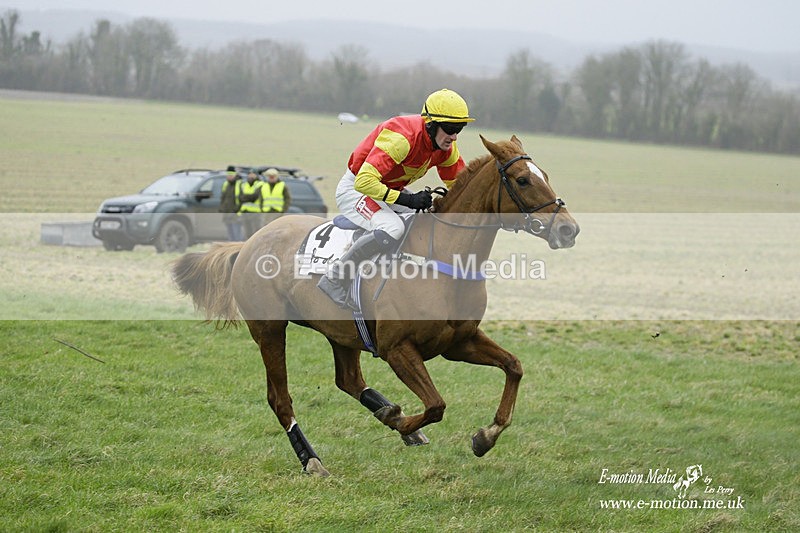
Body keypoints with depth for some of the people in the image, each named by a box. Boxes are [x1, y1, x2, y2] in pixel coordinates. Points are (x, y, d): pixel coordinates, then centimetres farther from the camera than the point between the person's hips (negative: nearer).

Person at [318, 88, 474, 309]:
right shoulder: (402, 137, -32)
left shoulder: (447, 147, -6)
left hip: (393, 191, 9)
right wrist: (405, 199, -42)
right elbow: (364, 181, -39)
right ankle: (335, 279, -23)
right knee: (392, 228, -35)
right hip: (355, 190, -9)